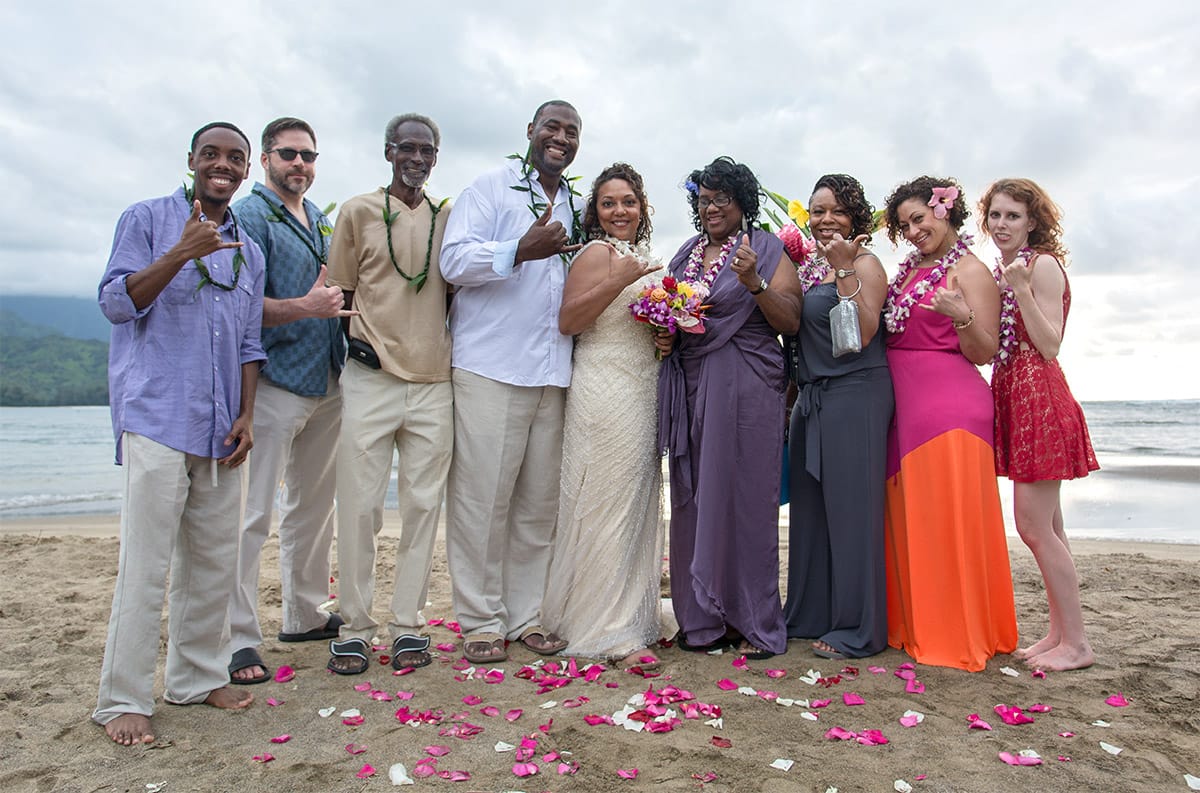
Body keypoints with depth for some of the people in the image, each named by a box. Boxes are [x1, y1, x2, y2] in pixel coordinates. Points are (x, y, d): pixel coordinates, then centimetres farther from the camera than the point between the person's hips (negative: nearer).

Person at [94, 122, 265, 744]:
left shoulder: (247, 250, 19)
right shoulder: (147, 219, 4)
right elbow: (115, 302, -5)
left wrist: (247, 416, 7)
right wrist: (180, 253, -17)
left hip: (219, 429, 5)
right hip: (156, 418, -5)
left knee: (215, 562, 9)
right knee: (146, 564, -5)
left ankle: (198, 676, 23)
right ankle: (123, 700, 7)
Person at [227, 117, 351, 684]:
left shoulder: (322, 220, 18)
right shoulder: (248, 216, -5)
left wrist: (345, 295, 7)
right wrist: (303, 307, -29)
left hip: (327, 382, 8)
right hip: (275, 382, -8)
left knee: (314, 506, 15)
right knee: (250, 514, -6)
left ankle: (305, 615, 28)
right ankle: (239, 638, 3)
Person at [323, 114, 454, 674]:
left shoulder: (449, 218, 14)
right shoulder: (359, 211, 7)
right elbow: (340, 293, 7)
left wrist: (442, 345, 3)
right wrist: (362, 342, -7)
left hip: (434, 382, 2)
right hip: (370, 379, -2)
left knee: (423, 505, 4)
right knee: (359, 505, 0)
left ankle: (408, 623, 15)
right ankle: (354, 626, 12)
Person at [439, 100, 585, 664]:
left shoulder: (575, 209, 21)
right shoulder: (490, 189, 4)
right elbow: (454, 260, -9)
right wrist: (522, 250, -21)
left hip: (553, 372, 6)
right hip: (490, 368, -5)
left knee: (540, 501, 7)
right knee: (483, 497, -3)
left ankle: (526, 614, 19)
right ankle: (482, 620, 10)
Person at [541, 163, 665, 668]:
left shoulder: (649, 260, 19)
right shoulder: (597, 253, -5)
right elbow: (567, 322, -15)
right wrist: (618, 280, -22)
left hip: (645, 394, 9)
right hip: (605, 394, -8)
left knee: (639, 501, 12)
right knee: (608, 501, -6)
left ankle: (635, 613, 24)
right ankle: (610, 630, 2)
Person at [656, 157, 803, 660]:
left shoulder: (766, 250, 3)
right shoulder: (686, 254, 18)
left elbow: (790, 322, -6)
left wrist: (754, 283, -20)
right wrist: (665, 334, 6)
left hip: (746, 388, -5)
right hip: (691, 388, 5)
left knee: (743, 497, -4)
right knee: (694, 499, 4)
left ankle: (755, 622, 8)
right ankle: (703, 618, 15)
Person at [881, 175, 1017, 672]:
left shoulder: (970, 271, -4)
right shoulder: (909, 269, 16)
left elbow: (983, 353, -7)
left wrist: (961, 315, -24)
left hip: (951, 404, -7)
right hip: (905, 405, 7)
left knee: (949, 516, -4)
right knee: (908, 517, 11)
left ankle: (961, 635, 9)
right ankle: (918, 625, 24)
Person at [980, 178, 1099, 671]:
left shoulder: (1043, 265, -8)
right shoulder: (1002, 272, 16)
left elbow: (1049, 346, -16)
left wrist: (1021, 290, -22)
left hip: (1040, 397, -9)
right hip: (1014, 396, 9)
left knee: (1033, 525, -9)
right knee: (1047, 527, 11)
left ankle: (1076, 643, 1)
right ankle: (1060, 633, 19)